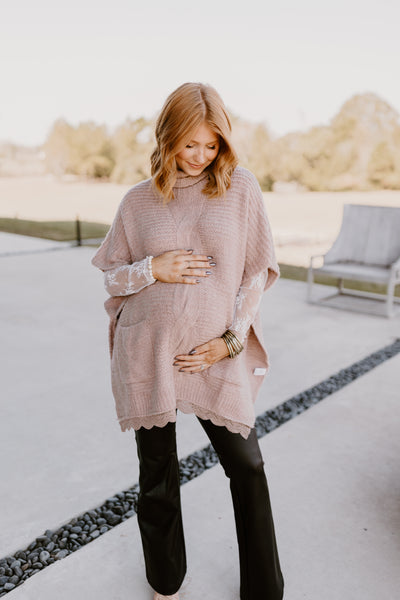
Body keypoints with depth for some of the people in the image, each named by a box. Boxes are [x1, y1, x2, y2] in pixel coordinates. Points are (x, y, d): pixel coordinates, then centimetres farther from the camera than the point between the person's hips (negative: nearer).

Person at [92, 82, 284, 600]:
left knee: (247, 468, 10)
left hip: (217, 357, 0)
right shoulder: (138, 200, 3)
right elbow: (109, 275, 8)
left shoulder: (241, 188, 1)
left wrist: (232, 339, -7)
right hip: (147, 356, 1)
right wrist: (152, 269, -12)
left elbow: (257, 272, 2)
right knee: (156, 473, 15)